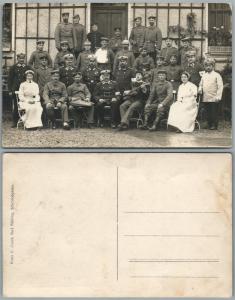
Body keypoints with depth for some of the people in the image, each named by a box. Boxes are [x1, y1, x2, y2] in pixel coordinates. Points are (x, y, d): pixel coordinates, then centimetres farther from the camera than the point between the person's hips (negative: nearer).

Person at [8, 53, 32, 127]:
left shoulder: (28, 68, 9)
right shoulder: (13, 68, 6)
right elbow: (9, 79, 5)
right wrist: (10, 90, -2)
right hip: (15, 90, 0)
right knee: (15, 107, 0)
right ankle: (15, 122, 8)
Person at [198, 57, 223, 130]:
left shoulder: (216, 75, -1)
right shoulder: (204, 75, 15)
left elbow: (220, 86, -7)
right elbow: (201, 84, 22)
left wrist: (218, 96, -16)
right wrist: (200, 89, -1)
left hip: (214, 99, -5)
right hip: (205, 99, 5)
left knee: (214, 113, -2)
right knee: (208, 113, 7)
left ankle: (214, 125, 4)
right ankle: (210, 125, 15)